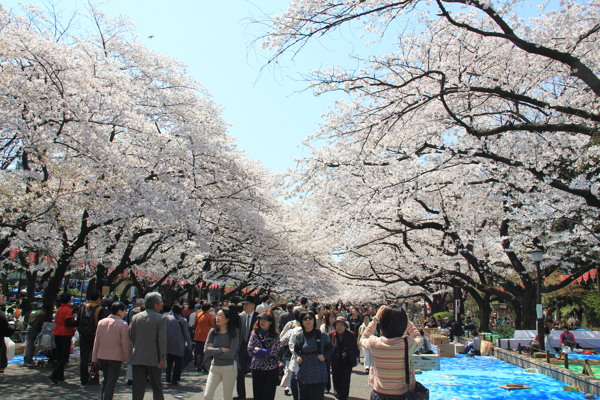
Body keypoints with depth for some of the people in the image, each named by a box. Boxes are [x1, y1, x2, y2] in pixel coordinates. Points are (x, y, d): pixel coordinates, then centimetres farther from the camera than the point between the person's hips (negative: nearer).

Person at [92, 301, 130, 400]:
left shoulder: (101, 322, 5)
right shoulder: (122, 324, -11)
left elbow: (96, 341, 7)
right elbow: (125, 343, -10)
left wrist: (94, 358, 13)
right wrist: (127, 358, 1)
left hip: (102, 356, 5)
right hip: (116, 357, -5)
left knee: (105, 380, 20)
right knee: (111, 382, 3)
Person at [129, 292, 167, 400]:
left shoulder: (136, 317, 4)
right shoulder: (160, 318, -8)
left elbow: (131, 337, 7)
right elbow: (162, 339, -12)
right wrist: (163, 358, -9)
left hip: (137, 357, 3)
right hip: (153, 358, -3)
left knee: (138, 386, 6)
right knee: (157, 386, 12)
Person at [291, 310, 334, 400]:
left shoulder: (322, 335, -3)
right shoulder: (298, 336, 1)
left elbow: (330, 347, 11)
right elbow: (294, 349, 16)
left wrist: (324, 356, -6)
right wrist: (297, 357, -3)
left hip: (318, 374, -2)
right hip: (303, 374, 2)